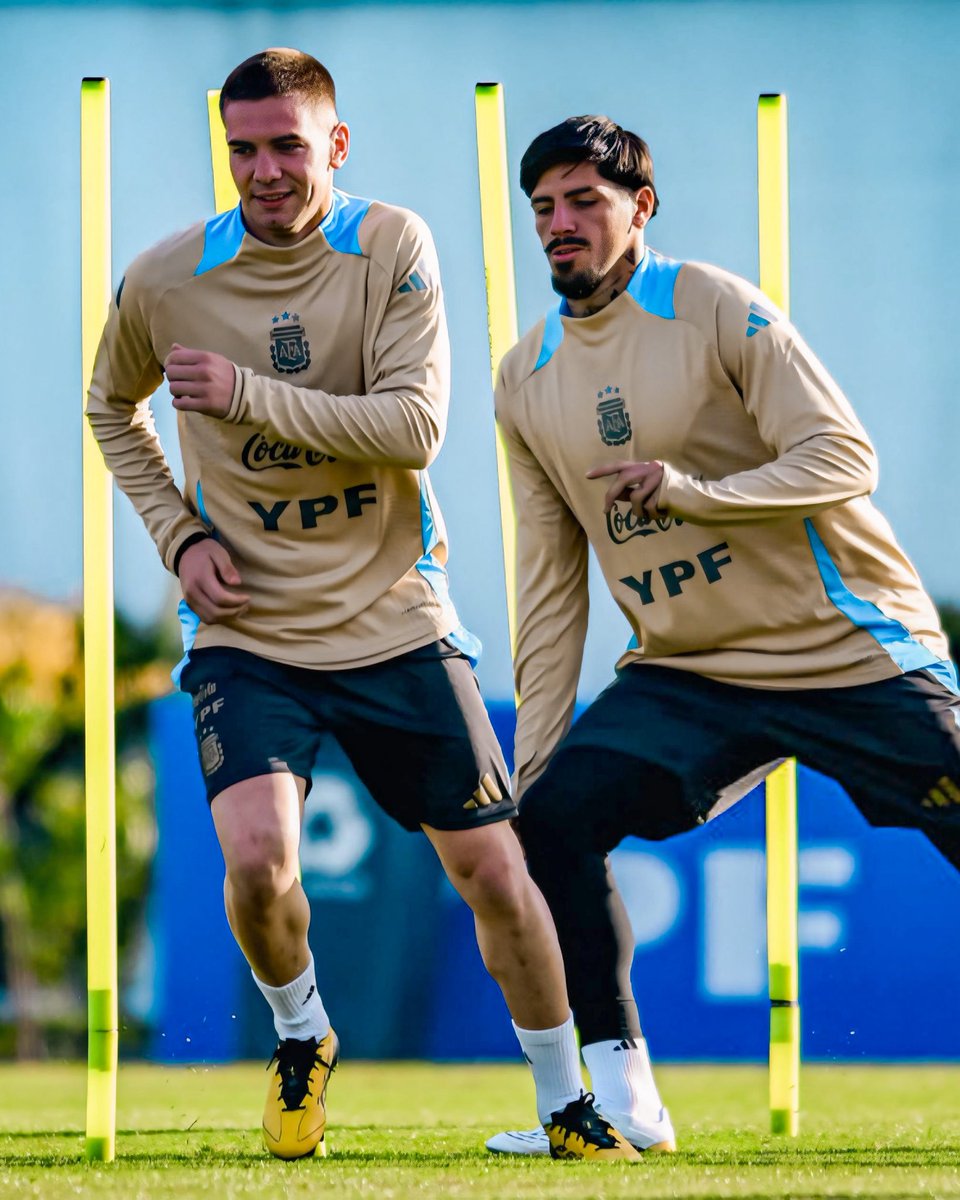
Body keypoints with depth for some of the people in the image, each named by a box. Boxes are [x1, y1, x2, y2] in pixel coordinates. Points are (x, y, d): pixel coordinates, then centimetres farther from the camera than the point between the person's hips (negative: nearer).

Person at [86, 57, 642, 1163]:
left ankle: (566, 1104, 22)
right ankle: (300, 1036, 10)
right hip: (246, 630, 0)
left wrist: (250, 394, -22)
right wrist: (179, 533, 3)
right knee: (256, 854, -22)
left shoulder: (392, 250, -7)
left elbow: (414, 426, -17)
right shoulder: (165, 282, -4)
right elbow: (112, 408, 16)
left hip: (393, 617, 0)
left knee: (494, 869, 2)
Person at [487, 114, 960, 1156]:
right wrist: (533, 755, 6)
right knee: (553, 818, -14)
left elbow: (844, 459, -15)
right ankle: (619, 1097, -7)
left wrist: (689, 487, -28)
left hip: (853, 651, -5)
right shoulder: (525, 381, 7)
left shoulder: (715, 309, -8)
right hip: (688, 672, 5)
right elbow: (549, 586, 11)